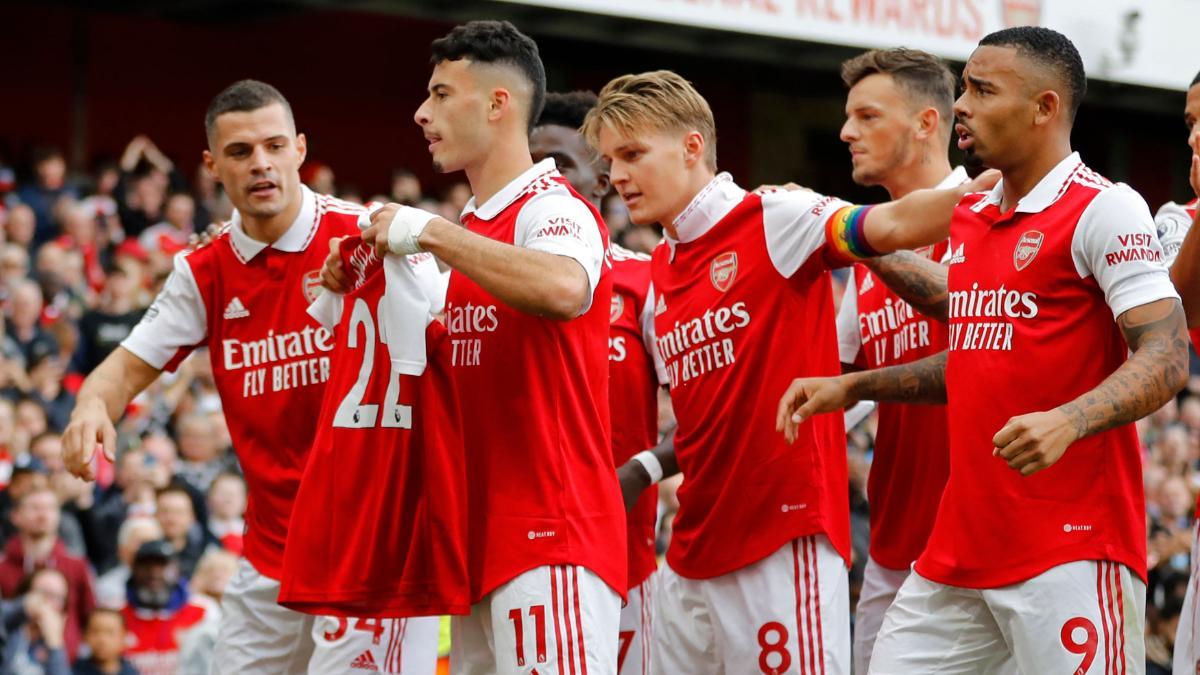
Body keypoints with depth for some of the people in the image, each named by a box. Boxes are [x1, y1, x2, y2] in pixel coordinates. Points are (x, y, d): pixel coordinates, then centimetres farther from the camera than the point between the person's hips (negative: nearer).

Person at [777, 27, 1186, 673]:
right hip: (960, 544, 8)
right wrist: (852, 386, 21)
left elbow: (1166, 359, -16)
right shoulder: (967, 218, 17)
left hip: (1072, 549, -8)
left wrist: (1068, 421, -32)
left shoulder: (1104, 209, -9)